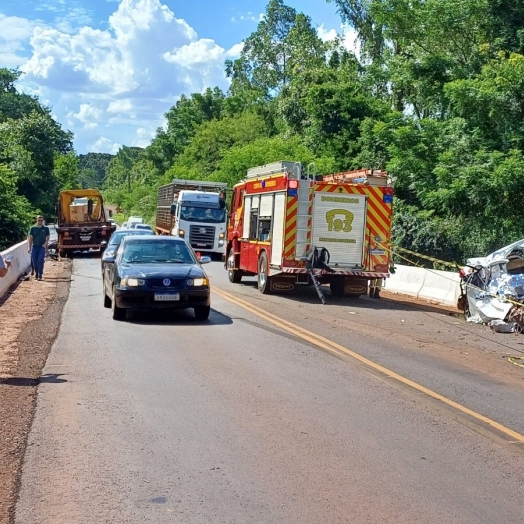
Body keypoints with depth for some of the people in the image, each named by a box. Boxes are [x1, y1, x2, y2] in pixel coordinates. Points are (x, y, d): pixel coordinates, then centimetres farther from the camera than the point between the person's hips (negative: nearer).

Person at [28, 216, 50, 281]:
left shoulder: (46, 228, 3)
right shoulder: (33, 228, 3)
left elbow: (47, 237, 10)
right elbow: (30, 238, 2)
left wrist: (45, 244, -8)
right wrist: (29, 247, -7)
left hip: (42, 247, -2)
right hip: (34, 247, 2)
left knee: (40, 261, -12)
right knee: (34, 261, 3)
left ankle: (40, 275, -7)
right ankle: (37, 273, 22)